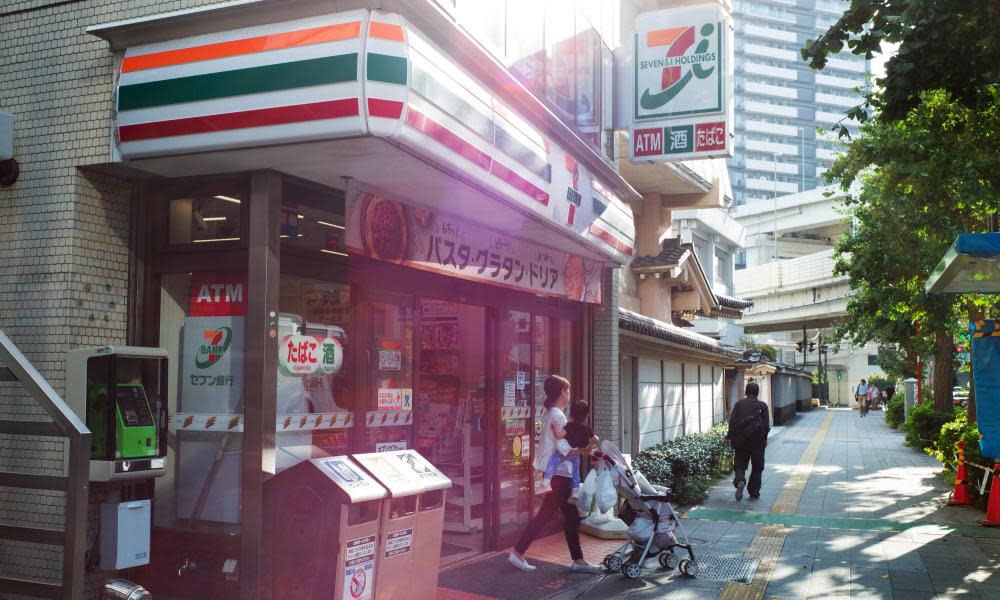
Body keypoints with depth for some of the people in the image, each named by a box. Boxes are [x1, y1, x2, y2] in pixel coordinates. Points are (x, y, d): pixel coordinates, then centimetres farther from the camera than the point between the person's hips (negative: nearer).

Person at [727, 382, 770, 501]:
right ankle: (754, 493, 11)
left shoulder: (739, 404, 0)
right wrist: (763, 439, 10)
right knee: (757, 468, 11)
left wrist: (730, 437, 7)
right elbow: (767, 426, -2)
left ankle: (739, 481, -21)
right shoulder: (762, 406, -2)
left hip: (741, 441, 1)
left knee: (740, 465, 8)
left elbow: (732, 422, -3)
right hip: (757, 442, -1)